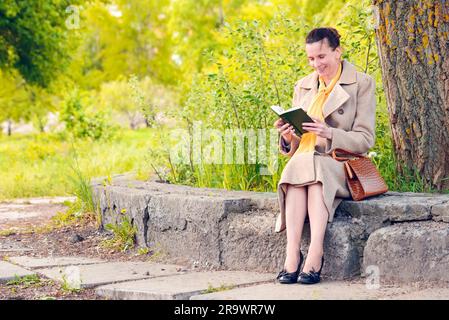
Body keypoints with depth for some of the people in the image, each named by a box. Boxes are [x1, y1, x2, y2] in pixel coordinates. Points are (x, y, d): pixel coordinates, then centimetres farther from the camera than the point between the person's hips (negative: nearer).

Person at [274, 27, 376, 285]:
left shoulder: (362, 84, 4)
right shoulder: (303, 87, 17)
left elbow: (365, 140, -4)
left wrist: (329, 133, -21)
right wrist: (288, 137, -8)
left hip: (340, 168, -3)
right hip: (302, 162, 3)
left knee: (312, 167, -36)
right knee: (297, 166, -33)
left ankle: (315, 254, -43)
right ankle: (292, 254, -41)